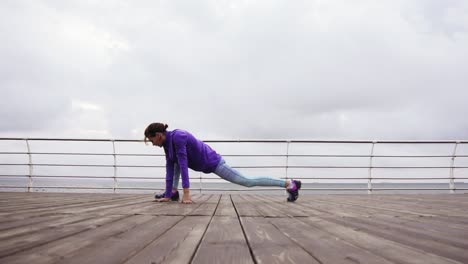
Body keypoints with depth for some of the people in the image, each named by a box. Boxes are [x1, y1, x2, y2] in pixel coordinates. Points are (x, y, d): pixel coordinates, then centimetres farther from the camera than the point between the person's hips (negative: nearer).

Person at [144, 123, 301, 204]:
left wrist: (186, 193, -31)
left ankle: (289, 184, -2)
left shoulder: (177, 136, -25)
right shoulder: (167, 144, 2)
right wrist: (167, 195, 1)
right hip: (206, 164, 9)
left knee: (247, 182, -6)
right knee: (175, 161, 14)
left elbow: (183, 165, -30)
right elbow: (170, 168, 4)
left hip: (213, 162, -9)